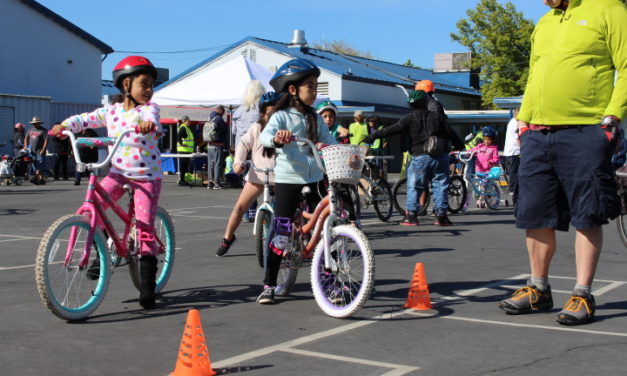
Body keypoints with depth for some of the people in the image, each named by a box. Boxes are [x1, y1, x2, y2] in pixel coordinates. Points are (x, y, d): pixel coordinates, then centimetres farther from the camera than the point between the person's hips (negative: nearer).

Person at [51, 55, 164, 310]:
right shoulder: (111, 111, 6)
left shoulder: (149, 108, -4)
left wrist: (148, 124, -50)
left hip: (147, 176, -3)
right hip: (119, 172, 3)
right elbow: (86, 119, 7)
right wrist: (65, 125, -13)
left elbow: (151, 117, -26)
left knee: (145, 229, -7)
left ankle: (147, 288, 0)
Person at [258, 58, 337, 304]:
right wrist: (277, 138, -45)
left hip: (314, 179, 5)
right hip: (288, 180, -5)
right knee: (282, 233, -4)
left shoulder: (315, 118, 12)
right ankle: (268, 286, 7)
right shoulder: (282, 116, -5)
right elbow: (264, 136, -22)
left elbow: (330, 143, 7)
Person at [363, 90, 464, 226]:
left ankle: (411, 215, 3)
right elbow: (450, 133, 9)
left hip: (420, 156, -2)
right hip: (440, 156, 2)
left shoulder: (409, 119, -2)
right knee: (440, 185, 8)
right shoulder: (436, 116, 6)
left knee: (414, 186, 6)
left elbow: (392, 129, -8)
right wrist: (460, 145, 23)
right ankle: (441, 215, 5)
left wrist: (373, 136, -3)